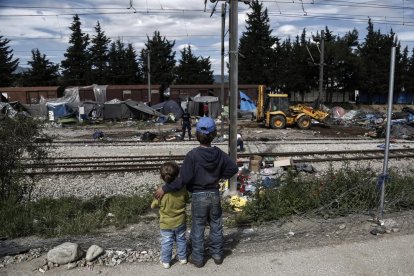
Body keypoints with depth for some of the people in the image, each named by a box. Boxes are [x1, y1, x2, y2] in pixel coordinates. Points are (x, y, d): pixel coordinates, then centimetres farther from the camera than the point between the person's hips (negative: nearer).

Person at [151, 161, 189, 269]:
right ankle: (182, 258, 32)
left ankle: (166, 261, 23)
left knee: (166, 242, 12)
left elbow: (153, 205, -8)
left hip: (165, 224, -2)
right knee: (181, 240, 20)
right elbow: (186, 199, 2)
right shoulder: (182, 189, -16)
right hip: (180, 222, 2)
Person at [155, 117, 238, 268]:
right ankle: (217, 254, 32)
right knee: (216, 226, 18)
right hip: (215, 194, 4)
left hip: (198, 196, -4)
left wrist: (165, 188, -17)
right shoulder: (219, 153, -7)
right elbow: (233, 168, 1)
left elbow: (183, 179, -24)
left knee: (198, 228, 12)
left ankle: (198, 258, 25)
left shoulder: (193, 155, -21)